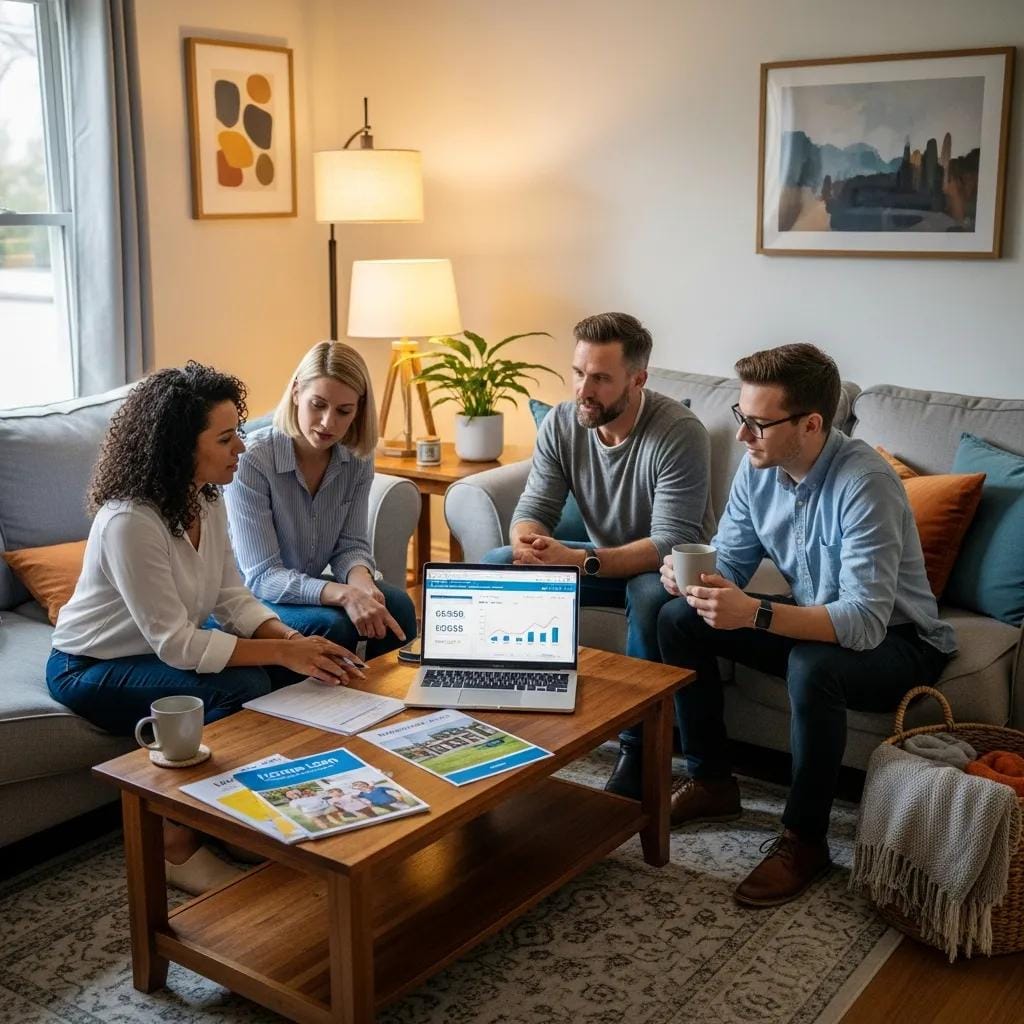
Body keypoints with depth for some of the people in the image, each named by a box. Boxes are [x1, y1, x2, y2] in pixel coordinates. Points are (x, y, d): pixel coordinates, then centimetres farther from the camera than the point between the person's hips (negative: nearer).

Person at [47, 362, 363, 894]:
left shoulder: (206, 499, -5)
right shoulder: (129, 522, -31)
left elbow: (233, 598, -4)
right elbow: (176, 644, -31)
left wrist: (293, 640, -21)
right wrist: (282, 652, -31)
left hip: (170, 647, 8)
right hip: (92, 669, -8)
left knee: (287, 672, -12)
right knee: (241, 688, -27)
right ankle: (176, 845, -9)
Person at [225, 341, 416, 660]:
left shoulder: (357, 458, -6)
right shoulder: (252, 460, -24)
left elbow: (351, 544, -4)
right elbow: (262, 576, -27)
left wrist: (361, 582, -29)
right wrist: (343, 594, -42)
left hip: (305, 587, 6)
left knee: (397, 605, -18)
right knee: (330, 624, -31)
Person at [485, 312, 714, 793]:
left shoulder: (681, 434, -26)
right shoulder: (561, 423, -9)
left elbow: (672, 543, -32)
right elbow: (534, 508, -8)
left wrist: (580, 562, -43)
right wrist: (527, 544, -34)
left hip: (662, 568, -5)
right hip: (600, 557, 5)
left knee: (651, 593, -40)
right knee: (493, 566, -12)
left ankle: (638, 750, -22)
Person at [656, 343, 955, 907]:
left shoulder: (865, 482, -31)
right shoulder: (758, 467, -8)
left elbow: (864, 622, -37)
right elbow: (730, 562, 1)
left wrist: (755, 614, -47)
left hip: (896, 638, -7)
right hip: (810, 619, 7)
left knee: (813, 665, -38)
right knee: (679, 618, -6)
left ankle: (803, 839, -16)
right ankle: (711, 781, 8)